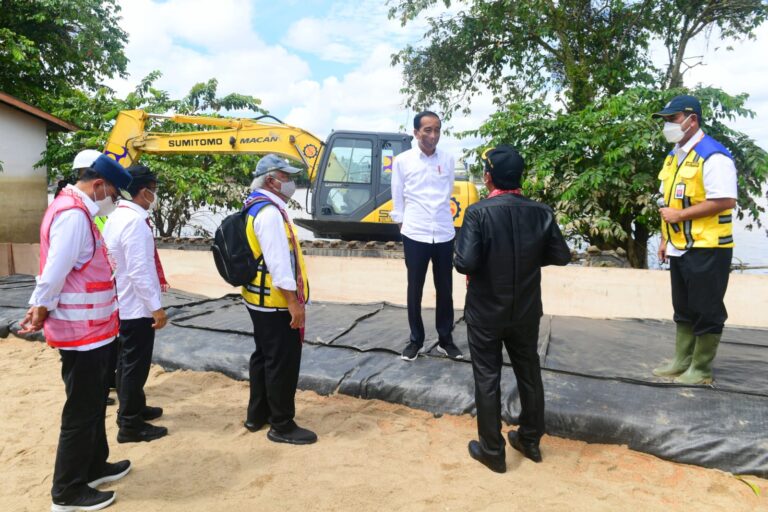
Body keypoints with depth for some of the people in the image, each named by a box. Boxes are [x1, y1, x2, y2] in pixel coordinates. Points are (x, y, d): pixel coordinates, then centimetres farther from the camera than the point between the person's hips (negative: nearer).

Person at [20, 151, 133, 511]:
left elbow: (56, 267, 15)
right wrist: (42, 309, -10)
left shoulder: (74, 210, 14)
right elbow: (56, 270, -24)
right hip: (82, 331, -10)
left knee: (93, 403, 21)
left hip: (90, 328, 10)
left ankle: (94, 466, 37)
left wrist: (39, 306, 12)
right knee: (82, 411, 2)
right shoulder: (74, 214, -20)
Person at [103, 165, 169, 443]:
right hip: (137, 306, -10)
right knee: (135, 364, 2)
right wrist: (156, 306, -22)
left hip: (122, 303, 10)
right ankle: (130, 425, 14)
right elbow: (138, 271, -26)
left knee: (128, 361, 21)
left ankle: (133, 409, 37)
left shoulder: (116, 217, 9)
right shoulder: (135, 221, -22)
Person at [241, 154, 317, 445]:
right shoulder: (270, 212, -21)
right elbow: (278, 261, -25)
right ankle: (282, 426, 14)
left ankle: (257, 415, 33)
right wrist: (294, 302, -21)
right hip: (276, 302, -11)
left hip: (261, 299, 11)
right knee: (282, 362, 1)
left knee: (264, 356, 20)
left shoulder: (258, 206, 12)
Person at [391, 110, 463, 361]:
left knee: (445, 289, 10)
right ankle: (416, 340, 21)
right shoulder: (402, 161, -3)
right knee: (415, 290, 7)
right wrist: (402, 223, 7)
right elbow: (398, 198, 5)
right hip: (415, 235, -2)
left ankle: (445, 339, 24)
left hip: (445, 234, 2)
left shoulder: (448, 159, 4)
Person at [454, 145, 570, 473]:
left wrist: (482, 263, -3)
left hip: (486, 312, -4)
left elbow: (465, 263, -26)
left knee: (487, 378, 10)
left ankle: (492, 450, 22)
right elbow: (561, 256, -1)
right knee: (529, 373, 19)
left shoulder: (478, 212, -19)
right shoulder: (541, 212, -6)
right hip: (526, 311, 4)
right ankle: (530, 440, 35)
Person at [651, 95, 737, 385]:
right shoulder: (674, 156, 12)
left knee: (706, 311, 3)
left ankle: (701, 370, 16)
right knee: (683, 309, 17)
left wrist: (680, 215, -19)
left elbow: (726, 201, -23)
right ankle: (682, 362, 29)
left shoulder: (712, 156, -16)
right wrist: (665, 238, 15)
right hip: (680, 249, 9)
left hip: (706, 249, -9)